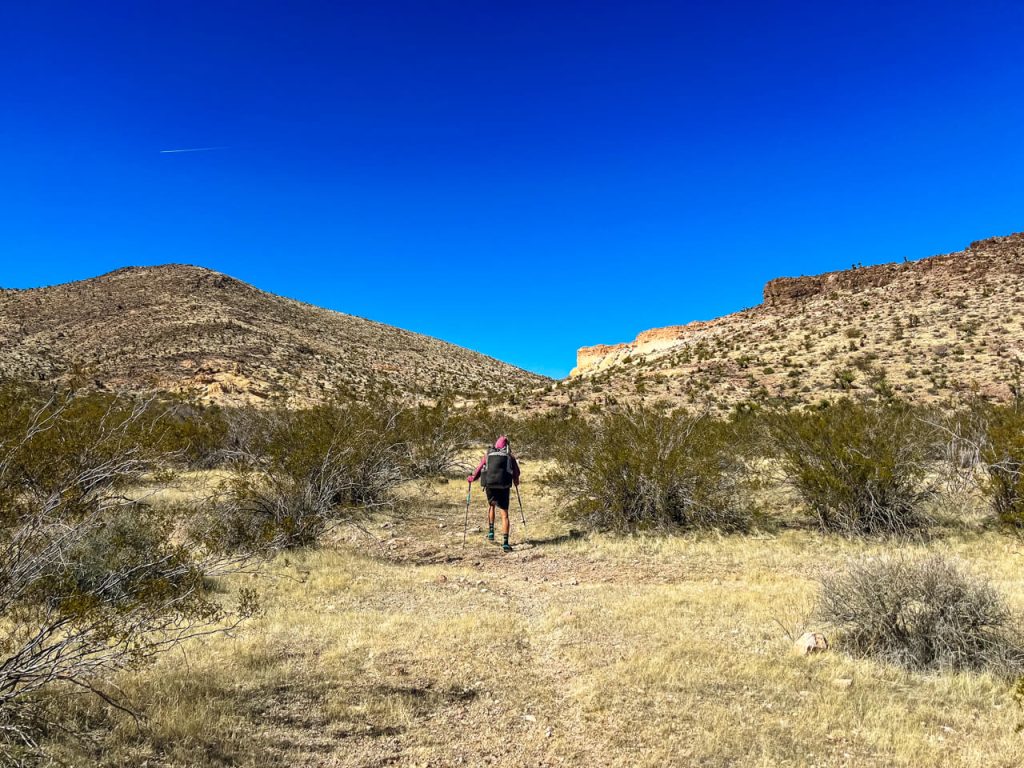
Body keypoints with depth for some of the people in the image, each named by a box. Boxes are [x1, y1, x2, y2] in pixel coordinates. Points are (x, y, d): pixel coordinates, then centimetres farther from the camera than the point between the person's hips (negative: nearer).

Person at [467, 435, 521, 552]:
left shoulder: (488, 455, 10)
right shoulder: (510, 457, 9)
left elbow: (479, 469, 8)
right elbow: (516, 473, 9)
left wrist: (472, 478, 26)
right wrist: (516, 482, 29)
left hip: (489, 485, 2)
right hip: (504, 486, -1)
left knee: (491, 505, 30)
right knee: (504, 514, 3)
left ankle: (490, 531, 24)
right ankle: (505, 542, -4)